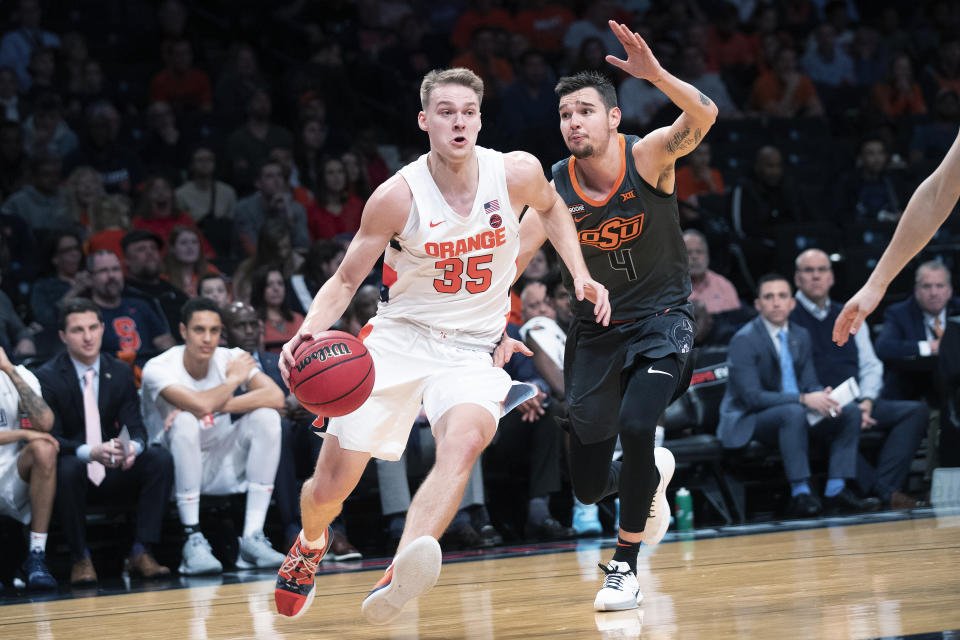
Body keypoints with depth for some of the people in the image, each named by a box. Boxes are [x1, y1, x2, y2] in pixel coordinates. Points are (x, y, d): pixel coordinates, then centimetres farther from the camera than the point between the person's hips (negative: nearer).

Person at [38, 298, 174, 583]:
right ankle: (80, 559, -23)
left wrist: (133, 447, -28)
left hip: (114, 473, 4)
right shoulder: (48, 377, -7)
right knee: (68, 468, -38)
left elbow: (136, 427, -2)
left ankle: (140, 553, -20)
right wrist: (89, 452, -36)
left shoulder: (120, 373, 6)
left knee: (161, 459, -22)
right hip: (75, 472, -4)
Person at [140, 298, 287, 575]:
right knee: (185, 420, -33)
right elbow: (201, 405, -35)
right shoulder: (158, 369, -17)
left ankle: (253, 537, -21)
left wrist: (218, 406, -27)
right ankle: (193, 542, -32)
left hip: (222, 469, 4)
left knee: (266, 416, -18)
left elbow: (275, 396, -19)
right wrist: (233, 379, -16)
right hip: (176, 472, -4)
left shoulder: (231, 359, -3)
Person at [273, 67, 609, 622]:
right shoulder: (398, 197, -14)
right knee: (329, 488, 1)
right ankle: (310, 544, 40)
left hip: (473, 351, 0)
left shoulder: (517, 173, -8)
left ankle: (397, 580, -51)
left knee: (465, 440, -34)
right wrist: (309, 334, -24)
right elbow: (346, 281, -5)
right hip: (399, 339, 0)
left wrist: (581, 274, 6)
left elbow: (551, 206, 18)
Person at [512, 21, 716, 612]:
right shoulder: (556, 188, -10)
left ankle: (626, 567, -10)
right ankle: (653, 473, 43)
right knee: (589, 486, 5)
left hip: (660, 319, -3)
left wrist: (656, 74, -53)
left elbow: (703, 117, -35)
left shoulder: (648, 156, -16)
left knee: (635, 424, -29)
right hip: (595, 331, 3)